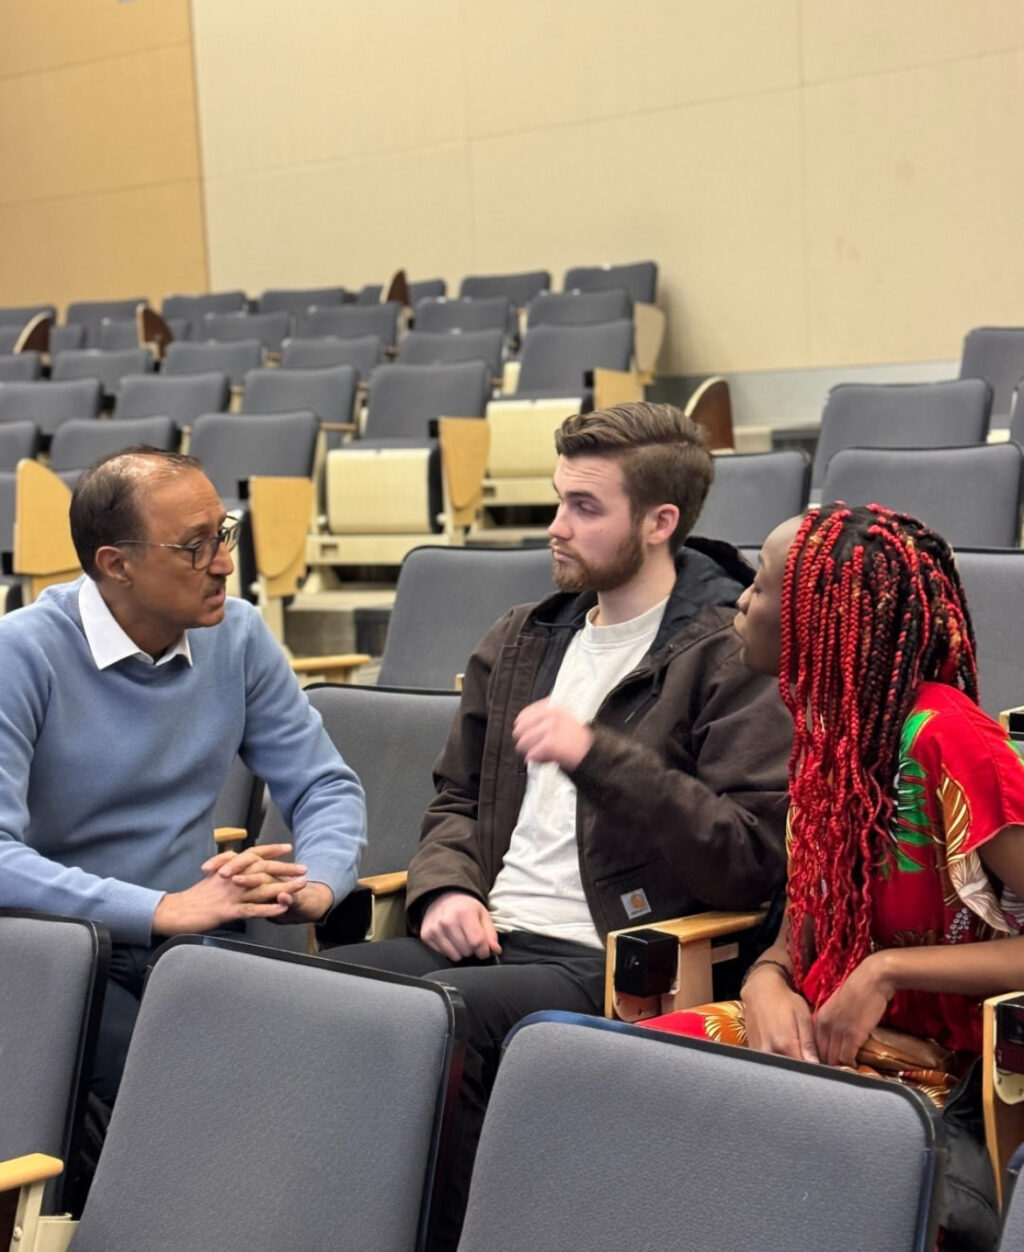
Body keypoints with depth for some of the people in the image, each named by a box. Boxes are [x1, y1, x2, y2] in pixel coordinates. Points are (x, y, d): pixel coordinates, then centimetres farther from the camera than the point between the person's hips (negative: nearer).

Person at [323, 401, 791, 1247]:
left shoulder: (729, 656, -2)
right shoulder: (522, 640, 20)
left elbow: (753, 857, -11)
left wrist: (599, 757, -19)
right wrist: (446, 888, 4)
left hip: (608, 964, -6)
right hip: (485, 938, 6)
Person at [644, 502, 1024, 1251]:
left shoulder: (943, 740, -16)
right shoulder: (828, 727, 9)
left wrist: (887, 970, -19)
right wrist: (767, 986, -7)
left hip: (931, 1078, -7)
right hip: (818, 1042, 7)